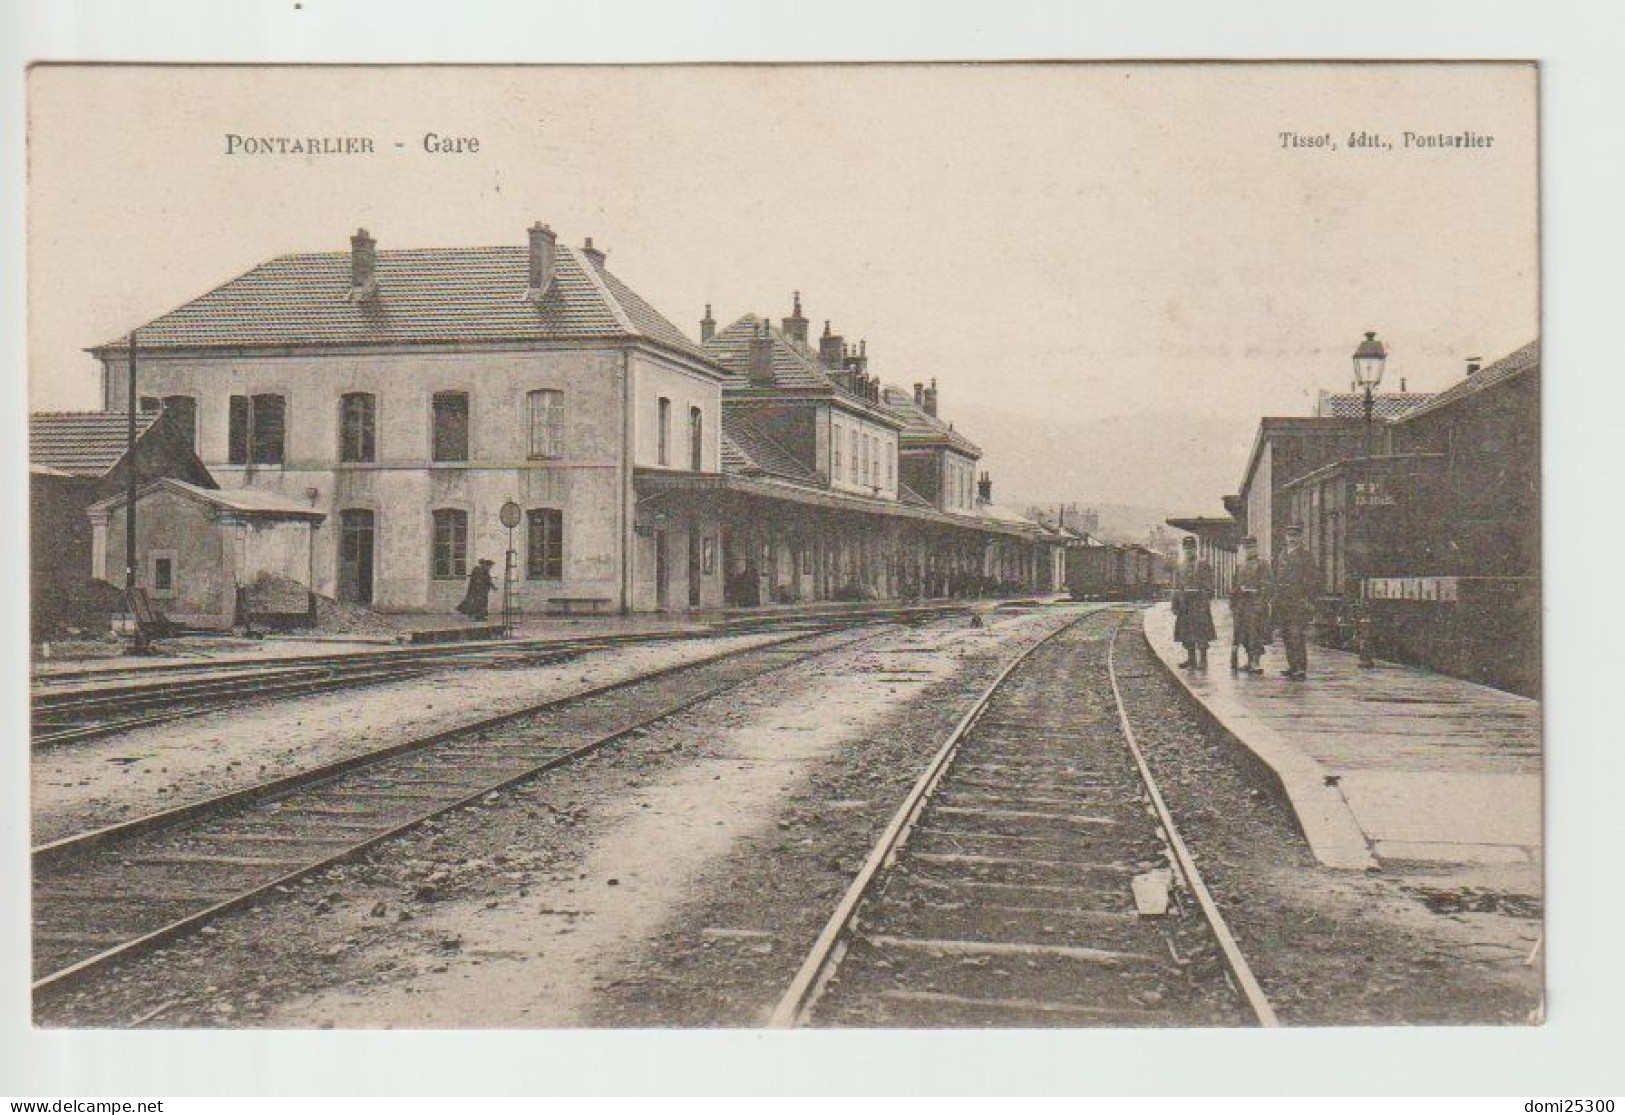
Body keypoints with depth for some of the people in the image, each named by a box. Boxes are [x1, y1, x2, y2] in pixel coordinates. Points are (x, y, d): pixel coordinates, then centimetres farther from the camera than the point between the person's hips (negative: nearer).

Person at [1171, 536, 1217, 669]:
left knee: (1201, 631, -7)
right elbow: (1177, 585, 18)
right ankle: (1191, 659, 14)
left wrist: (1207, 602, -13)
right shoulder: (1181, 565, 14)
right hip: (1184, 603, 6)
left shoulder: (1203, 564, -4)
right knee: (1186, 632, 7)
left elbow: (1208, 585, -7)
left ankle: (1203, 660, -4)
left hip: (1199, 602, -6)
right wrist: (1176, 603, 13)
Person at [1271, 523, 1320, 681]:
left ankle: (1301, 670, -9)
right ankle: (1293, 666, 19)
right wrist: (1272, 598, 16)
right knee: (1286, 635, 10)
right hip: (1282, 602, 7)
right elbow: (1275, 578, 22)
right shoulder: (1281, 555, 17)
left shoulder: (1306, 554, -3)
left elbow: (1314, 579, -7)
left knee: (1298, 636, -10)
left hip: (1299, 602, -7)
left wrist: (1310, 600, -12)